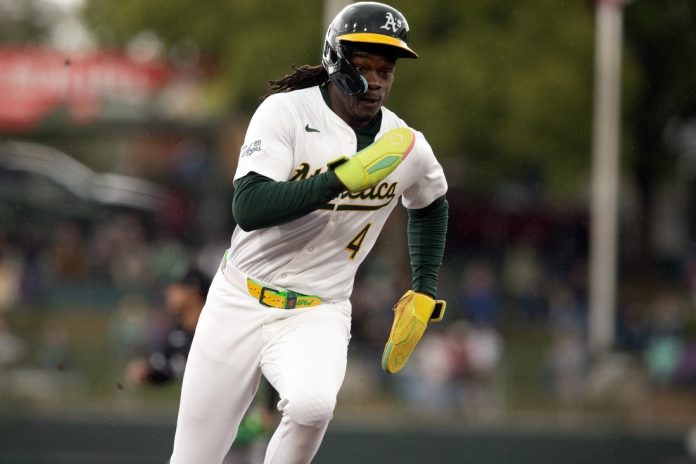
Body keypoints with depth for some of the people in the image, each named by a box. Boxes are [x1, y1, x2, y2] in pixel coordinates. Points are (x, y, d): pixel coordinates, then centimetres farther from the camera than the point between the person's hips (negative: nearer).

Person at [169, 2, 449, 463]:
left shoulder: (407, 147, -2)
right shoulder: (286, 112, -12)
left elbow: (431, 204, 22)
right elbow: (248, 209, -25)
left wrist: (425, 291, 15)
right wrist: (343, 179, -32)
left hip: (317, 315, 1)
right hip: (239, 304, -1)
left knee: (312, 404, -34)